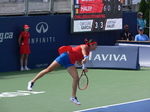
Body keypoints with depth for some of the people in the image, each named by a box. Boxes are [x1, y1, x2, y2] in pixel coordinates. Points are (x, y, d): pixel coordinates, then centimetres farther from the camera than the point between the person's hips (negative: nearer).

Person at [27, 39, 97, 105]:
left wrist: (83, 67, 6)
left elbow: (78, 62, 24)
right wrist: (85, 57, -49)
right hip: (66, 56, -8)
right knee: (48, 69, -8)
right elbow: (83, 50, -31)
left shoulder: (88, 53, 18)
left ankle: (73, 97, 5)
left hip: (70, 62, 8)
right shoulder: (85, 46, -4)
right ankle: (32, 82, 1)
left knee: (76, 78, -7)